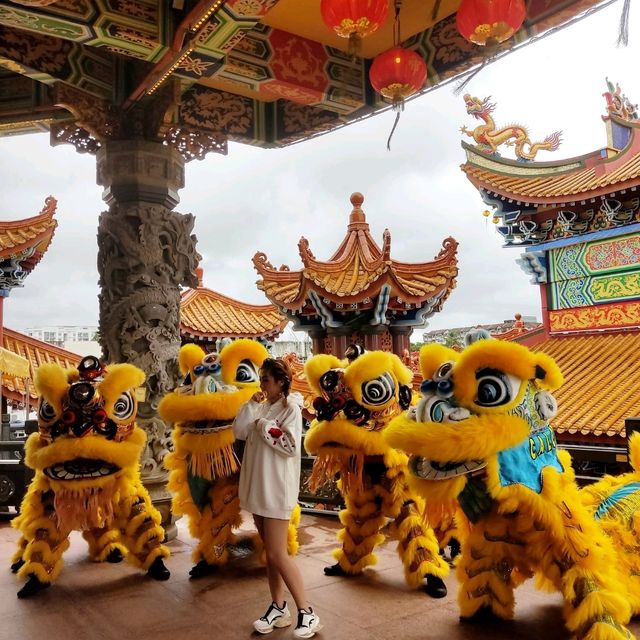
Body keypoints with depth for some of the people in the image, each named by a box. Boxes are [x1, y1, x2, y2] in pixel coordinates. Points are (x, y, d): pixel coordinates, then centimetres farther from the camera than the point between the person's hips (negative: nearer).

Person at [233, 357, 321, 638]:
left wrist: (264, 426, -14)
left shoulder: (290, 408, -10)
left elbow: (291, 446, -20)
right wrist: (251, 405, -6)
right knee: (270, 552, 14)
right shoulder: (262, 408, 11)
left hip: (277, 488, -8)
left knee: (277, 554, -6)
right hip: (257, 486, 8)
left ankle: (306, 611, 5)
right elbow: (239, 432, 2)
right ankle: (278, 607, 25)